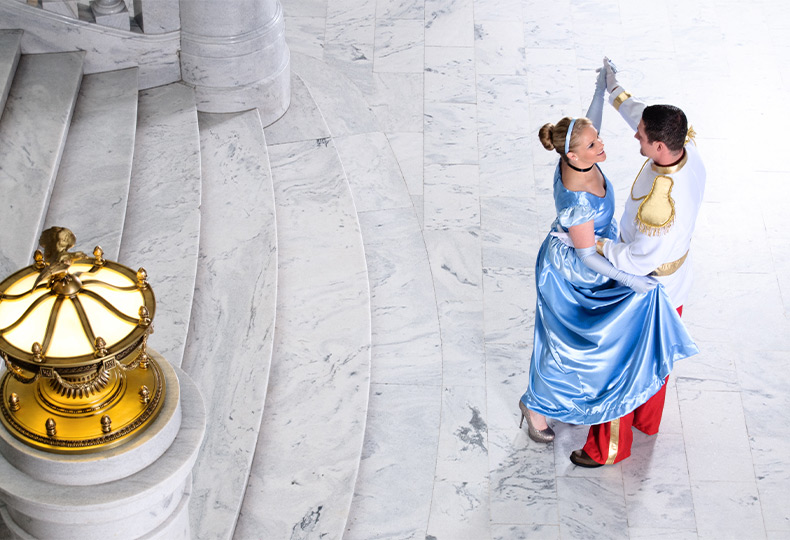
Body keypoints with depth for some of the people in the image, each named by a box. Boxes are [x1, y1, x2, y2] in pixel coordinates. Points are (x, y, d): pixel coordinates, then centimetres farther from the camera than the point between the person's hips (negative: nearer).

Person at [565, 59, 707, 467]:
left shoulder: (660, 204, -43)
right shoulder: (688, 150, -19)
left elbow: (637, 260, -31)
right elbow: (643, 115, 3)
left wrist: (593, 244, -21)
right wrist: (615, 92, 10)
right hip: (674, 282, 8)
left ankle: (609, 448, 33)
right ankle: (647, 419, 55)